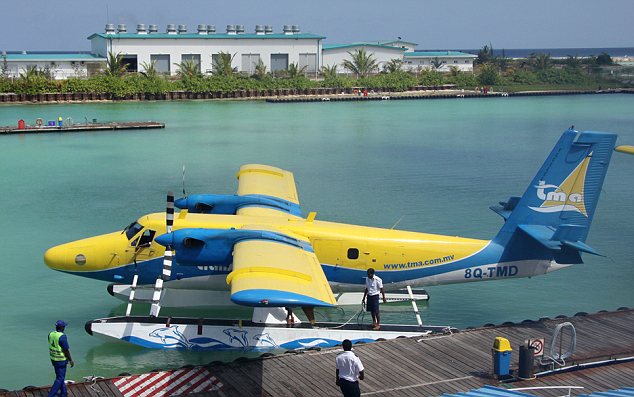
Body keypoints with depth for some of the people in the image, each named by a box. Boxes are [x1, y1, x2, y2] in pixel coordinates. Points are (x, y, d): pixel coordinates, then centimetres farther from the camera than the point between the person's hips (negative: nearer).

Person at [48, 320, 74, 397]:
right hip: (61, 360, -8)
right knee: (60, 378, 3)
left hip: (53, 359, 8)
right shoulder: (62, 337, -26)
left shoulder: (51, 335, -3)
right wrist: (71, 360, -9)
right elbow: (66, 350, -21)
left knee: (60, 376, 22)